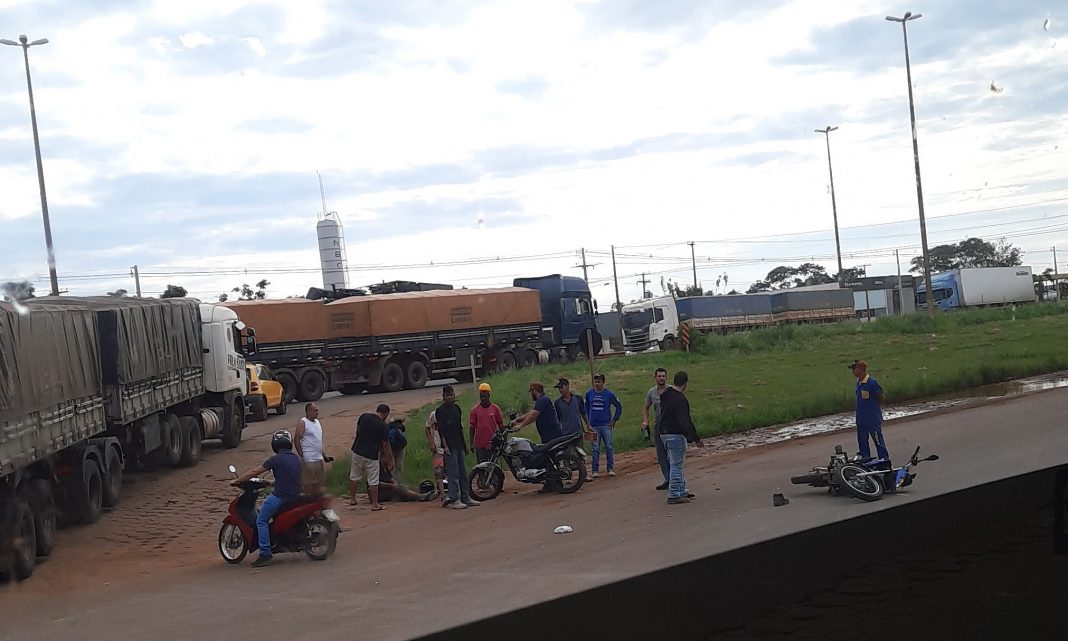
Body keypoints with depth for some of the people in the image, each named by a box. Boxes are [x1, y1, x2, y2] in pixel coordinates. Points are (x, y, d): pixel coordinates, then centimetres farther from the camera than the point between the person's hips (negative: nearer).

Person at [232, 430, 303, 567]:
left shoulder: (276, 459, -9)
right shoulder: (296, 458, 11)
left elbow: (255, 471, -4)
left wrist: (236, 481, 6)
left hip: (280, 496, -8)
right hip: (295, 496, 8)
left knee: (261, 521, -1)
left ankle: (265, 555, -11)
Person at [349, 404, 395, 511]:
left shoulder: (364, 417, -1)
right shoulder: (383, 427, -13)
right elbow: (386, 446, -9)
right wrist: (390, 461, 1)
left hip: (357, 452, 5)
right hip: (371, 456, -5)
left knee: (353, 477, 19)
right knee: (373, 481, 3)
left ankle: (352, 499, 30)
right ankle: (374, 504, 7)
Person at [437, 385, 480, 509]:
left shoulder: (456, 408, 15)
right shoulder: (440, 410, -6)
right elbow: (441, 430, -11)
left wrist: (464, 443, 21)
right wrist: (445, 446, -19)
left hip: (459, 445, 7)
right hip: (450, 446, -7)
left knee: (463, 472, 9)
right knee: (453, 473, -9)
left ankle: (465, 497, 15)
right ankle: (453, 499, -8)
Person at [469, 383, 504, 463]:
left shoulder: (495, 408, 2)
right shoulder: (475, 410, 2)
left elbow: (501, 426, 8)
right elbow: (472, 427, 6)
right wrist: (471, 444, 4)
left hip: (493, 444, 0)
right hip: (480, 445, 0)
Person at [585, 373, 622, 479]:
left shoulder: (609, 394, -2)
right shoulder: (589, 394, 4)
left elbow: (619, 406, 8)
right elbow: (586, 407, 18)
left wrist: (614, 420, 4)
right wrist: (588, 419, 12)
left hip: (606, 425, -1)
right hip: (594, 426, 1)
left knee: (608, 447, -2)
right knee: (595, 449, 3)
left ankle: (610, 469, 6)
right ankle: (595, 470, 7)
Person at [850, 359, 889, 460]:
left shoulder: (872, 383, -17)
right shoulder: (858, 382, 7)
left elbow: (880, 398, -7)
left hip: (873, 419, -8)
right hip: (860, 419, 8)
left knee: (878, 440, -1)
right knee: (862, 442, 15)